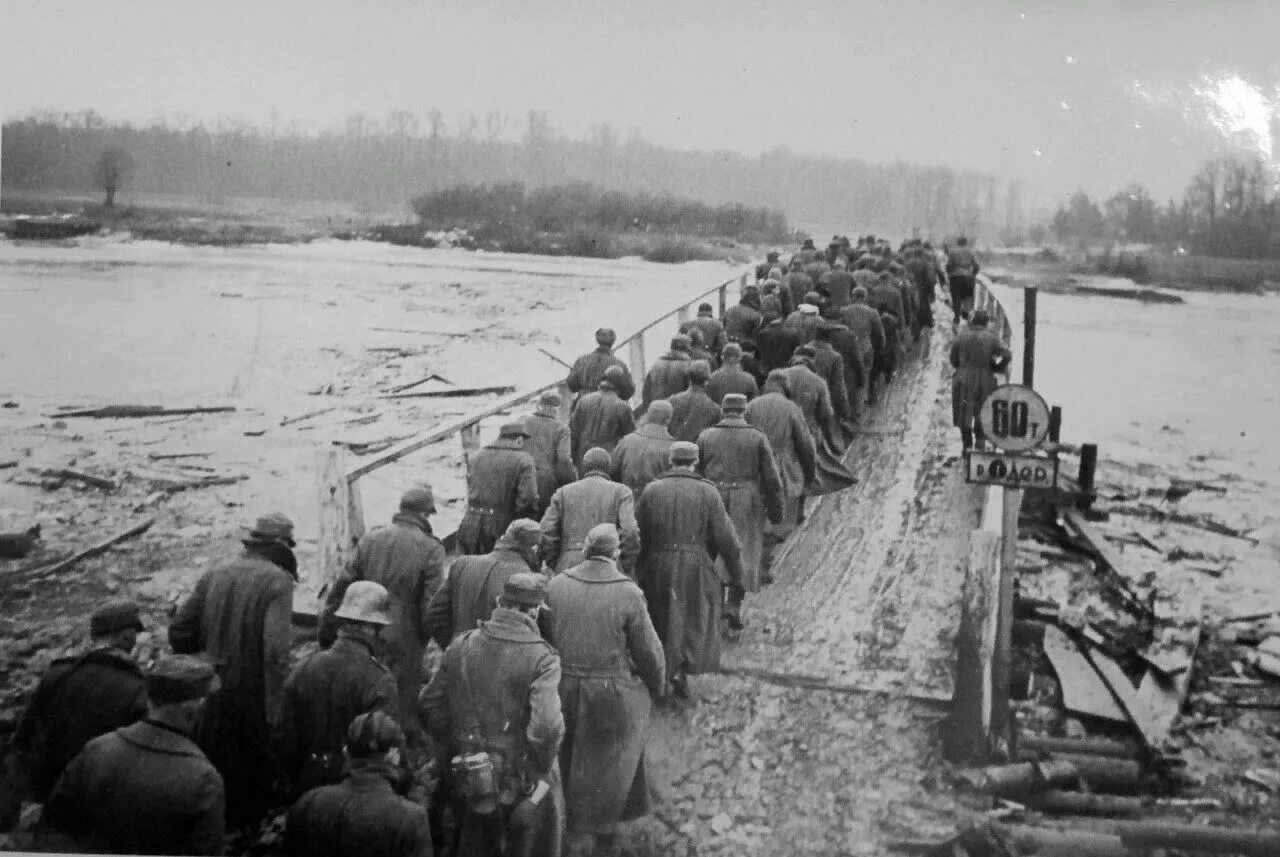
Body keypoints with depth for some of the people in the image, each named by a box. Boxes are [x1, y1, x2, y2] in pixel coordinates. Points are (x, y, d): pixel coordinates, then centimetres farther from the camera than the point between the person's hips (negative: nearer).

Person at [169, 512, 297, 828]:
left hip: (212, 695, 5)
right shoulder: (277, 580, -13)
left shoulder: (213, 576, 3)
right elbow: (275, 650, -22)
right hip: (254, 695, -5)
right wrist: (277, 709, -18)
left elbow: (178, 633, 4)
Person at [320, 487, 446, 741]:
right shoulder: (431, 549, -9)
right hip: (404, 643, -4)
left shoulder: (370, 538, 3)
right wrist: (425, 637, 0)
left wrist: (327, 629, 10)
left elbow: (342, 586, 4)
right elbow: (431, 604, -13)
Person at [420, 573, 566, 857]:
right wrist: (543, 769, -10)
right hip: (522, 782, -4)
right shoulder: (542, 657, -20)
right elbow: (546, 727, -28)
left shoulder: (461, 645, -5)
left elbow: (430, 704, 1)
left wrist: (451, 749, 12)